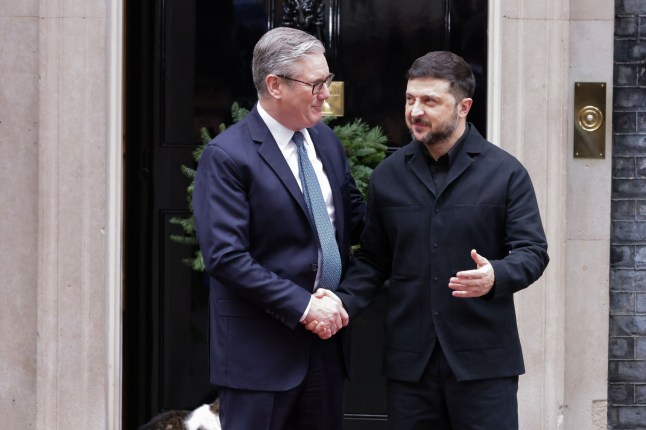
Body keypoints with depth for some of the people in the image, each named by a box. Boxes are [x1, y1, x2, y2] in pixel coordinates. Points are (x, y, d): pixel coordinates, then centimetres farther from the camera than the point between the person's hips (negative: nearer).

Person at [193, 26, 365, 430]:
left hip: (327, 336, 7)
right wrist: (302, 305, -20)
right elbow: (225, 257, -19)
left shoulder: (326, 139, 9)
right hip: (261, 347, -7)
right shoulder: (227, 156, -14)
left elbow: (354, 215, 19)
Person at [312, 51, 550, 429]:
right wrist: (344, 302, -6)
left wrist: (495, 276, -24)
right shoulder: (388, 175, 10)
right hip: (409, 360, 3)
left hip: (483, 359, -3)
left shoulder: (505, 172, 0)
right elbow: (372, 261, 13)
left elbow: (532, 251, -3)